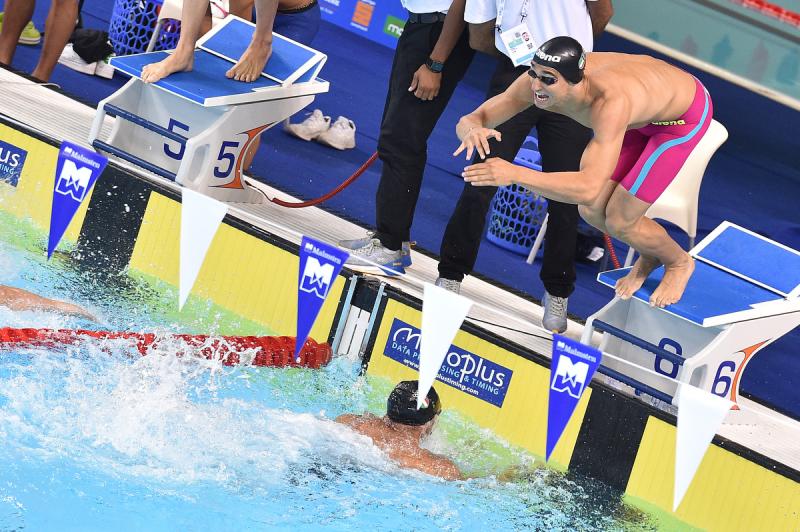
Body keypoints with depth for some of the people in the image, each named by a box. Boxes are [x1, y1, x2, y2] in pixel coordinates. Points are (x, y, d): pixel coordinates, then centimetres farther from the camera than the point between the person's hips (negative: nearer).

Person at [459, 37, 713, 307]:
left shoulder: (611, 102, -47)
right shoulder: (538, 80, -28)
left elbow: (590, 188, -55)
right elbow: (468, 121, -21)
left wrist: (515, 174, -62)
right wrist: (473, 130, -47)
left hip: (685, 115, -6)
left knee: (619, 221, -7)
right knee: (592, 211, 1)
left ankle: (678, 262, 26)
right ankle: (649, 256, 33)